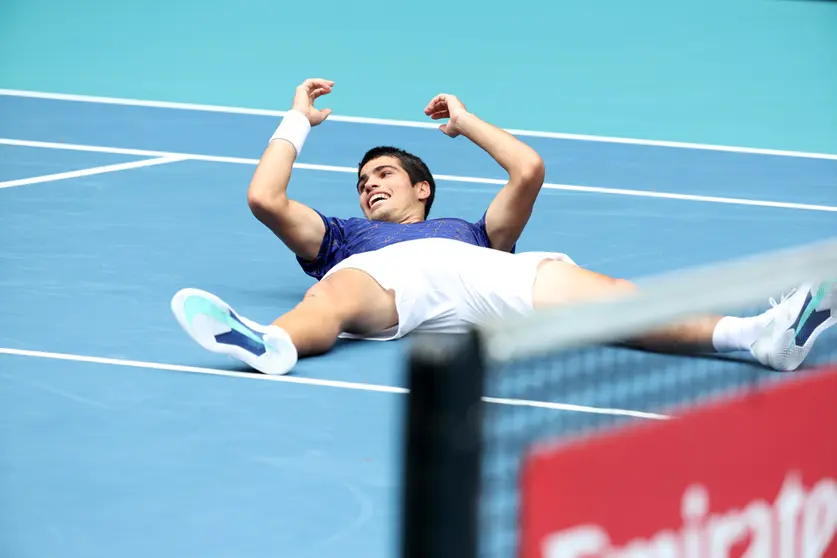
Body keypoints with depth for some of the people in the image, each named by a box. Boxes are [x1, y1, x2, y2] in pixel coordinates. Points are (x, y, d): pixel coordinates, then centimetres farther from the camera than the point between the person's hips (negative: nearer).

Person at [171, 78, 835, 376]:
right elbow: (266, 198, 34)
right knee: (338, 295, -40)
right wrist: (300, 120, 48)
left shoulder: (470, 230, 46)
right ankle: (268, 343, -78)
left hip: (481, 273, 0)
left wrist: (465, 121, 51)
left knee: (594, 292, -25)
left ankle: (763, 332, -48)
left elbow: (529, 172, 36)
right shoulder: (343, 234, 45)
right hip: (379, 272, 0)